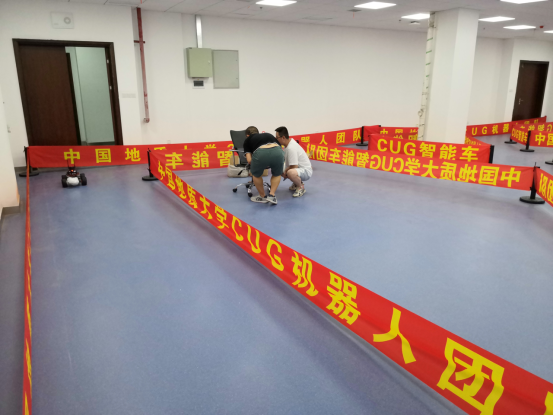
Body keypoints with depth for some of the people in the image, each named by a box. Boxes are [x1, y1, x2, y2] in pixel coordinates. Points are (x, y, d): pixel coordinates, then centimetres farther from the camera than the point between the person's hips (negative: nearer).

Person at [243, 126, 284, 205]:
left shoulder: (248, 140, 30)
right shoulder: (268, 135, 39)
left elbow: (249, 160, 17)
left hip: (261, 153, -3)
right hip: (277, 152, 3)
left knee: (256, 175, 28)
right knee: (277, 175, 32)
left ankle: (262, 197, 35)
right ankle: (272, 195, 20)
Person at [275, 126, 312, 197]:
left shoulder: (291, 148, -28)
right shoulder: (288, 142, 3)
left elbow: (294, 167, -27)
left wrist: (285, 172, -10)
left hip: (306, 171, -11)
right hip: (297, 168, 11)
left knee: (290, 173, -41)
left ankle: (301, 187, -11)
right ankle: (296, 183, 19)